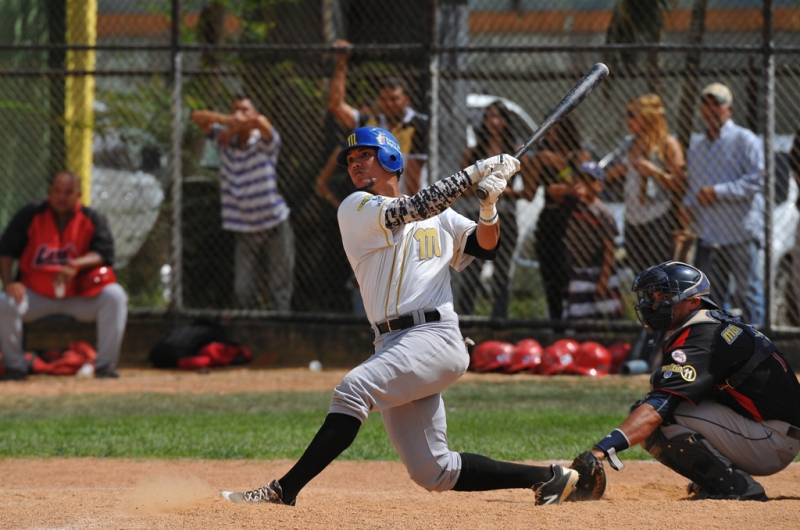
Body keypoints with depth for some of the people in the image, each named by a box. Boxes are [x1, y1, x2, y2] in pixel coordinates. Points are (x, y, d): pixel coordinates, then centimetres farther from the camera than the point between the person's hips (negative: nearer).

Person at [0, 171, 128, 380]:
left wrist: (75, 265, -33)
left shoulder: (92, 220, -2)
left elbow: (104, 254, -15)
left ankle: (106, 365, -17)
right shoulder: (31, 215, -4)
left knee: (115, 296, -25)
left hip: (80, 296, 0)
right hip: (36, 296, 0)